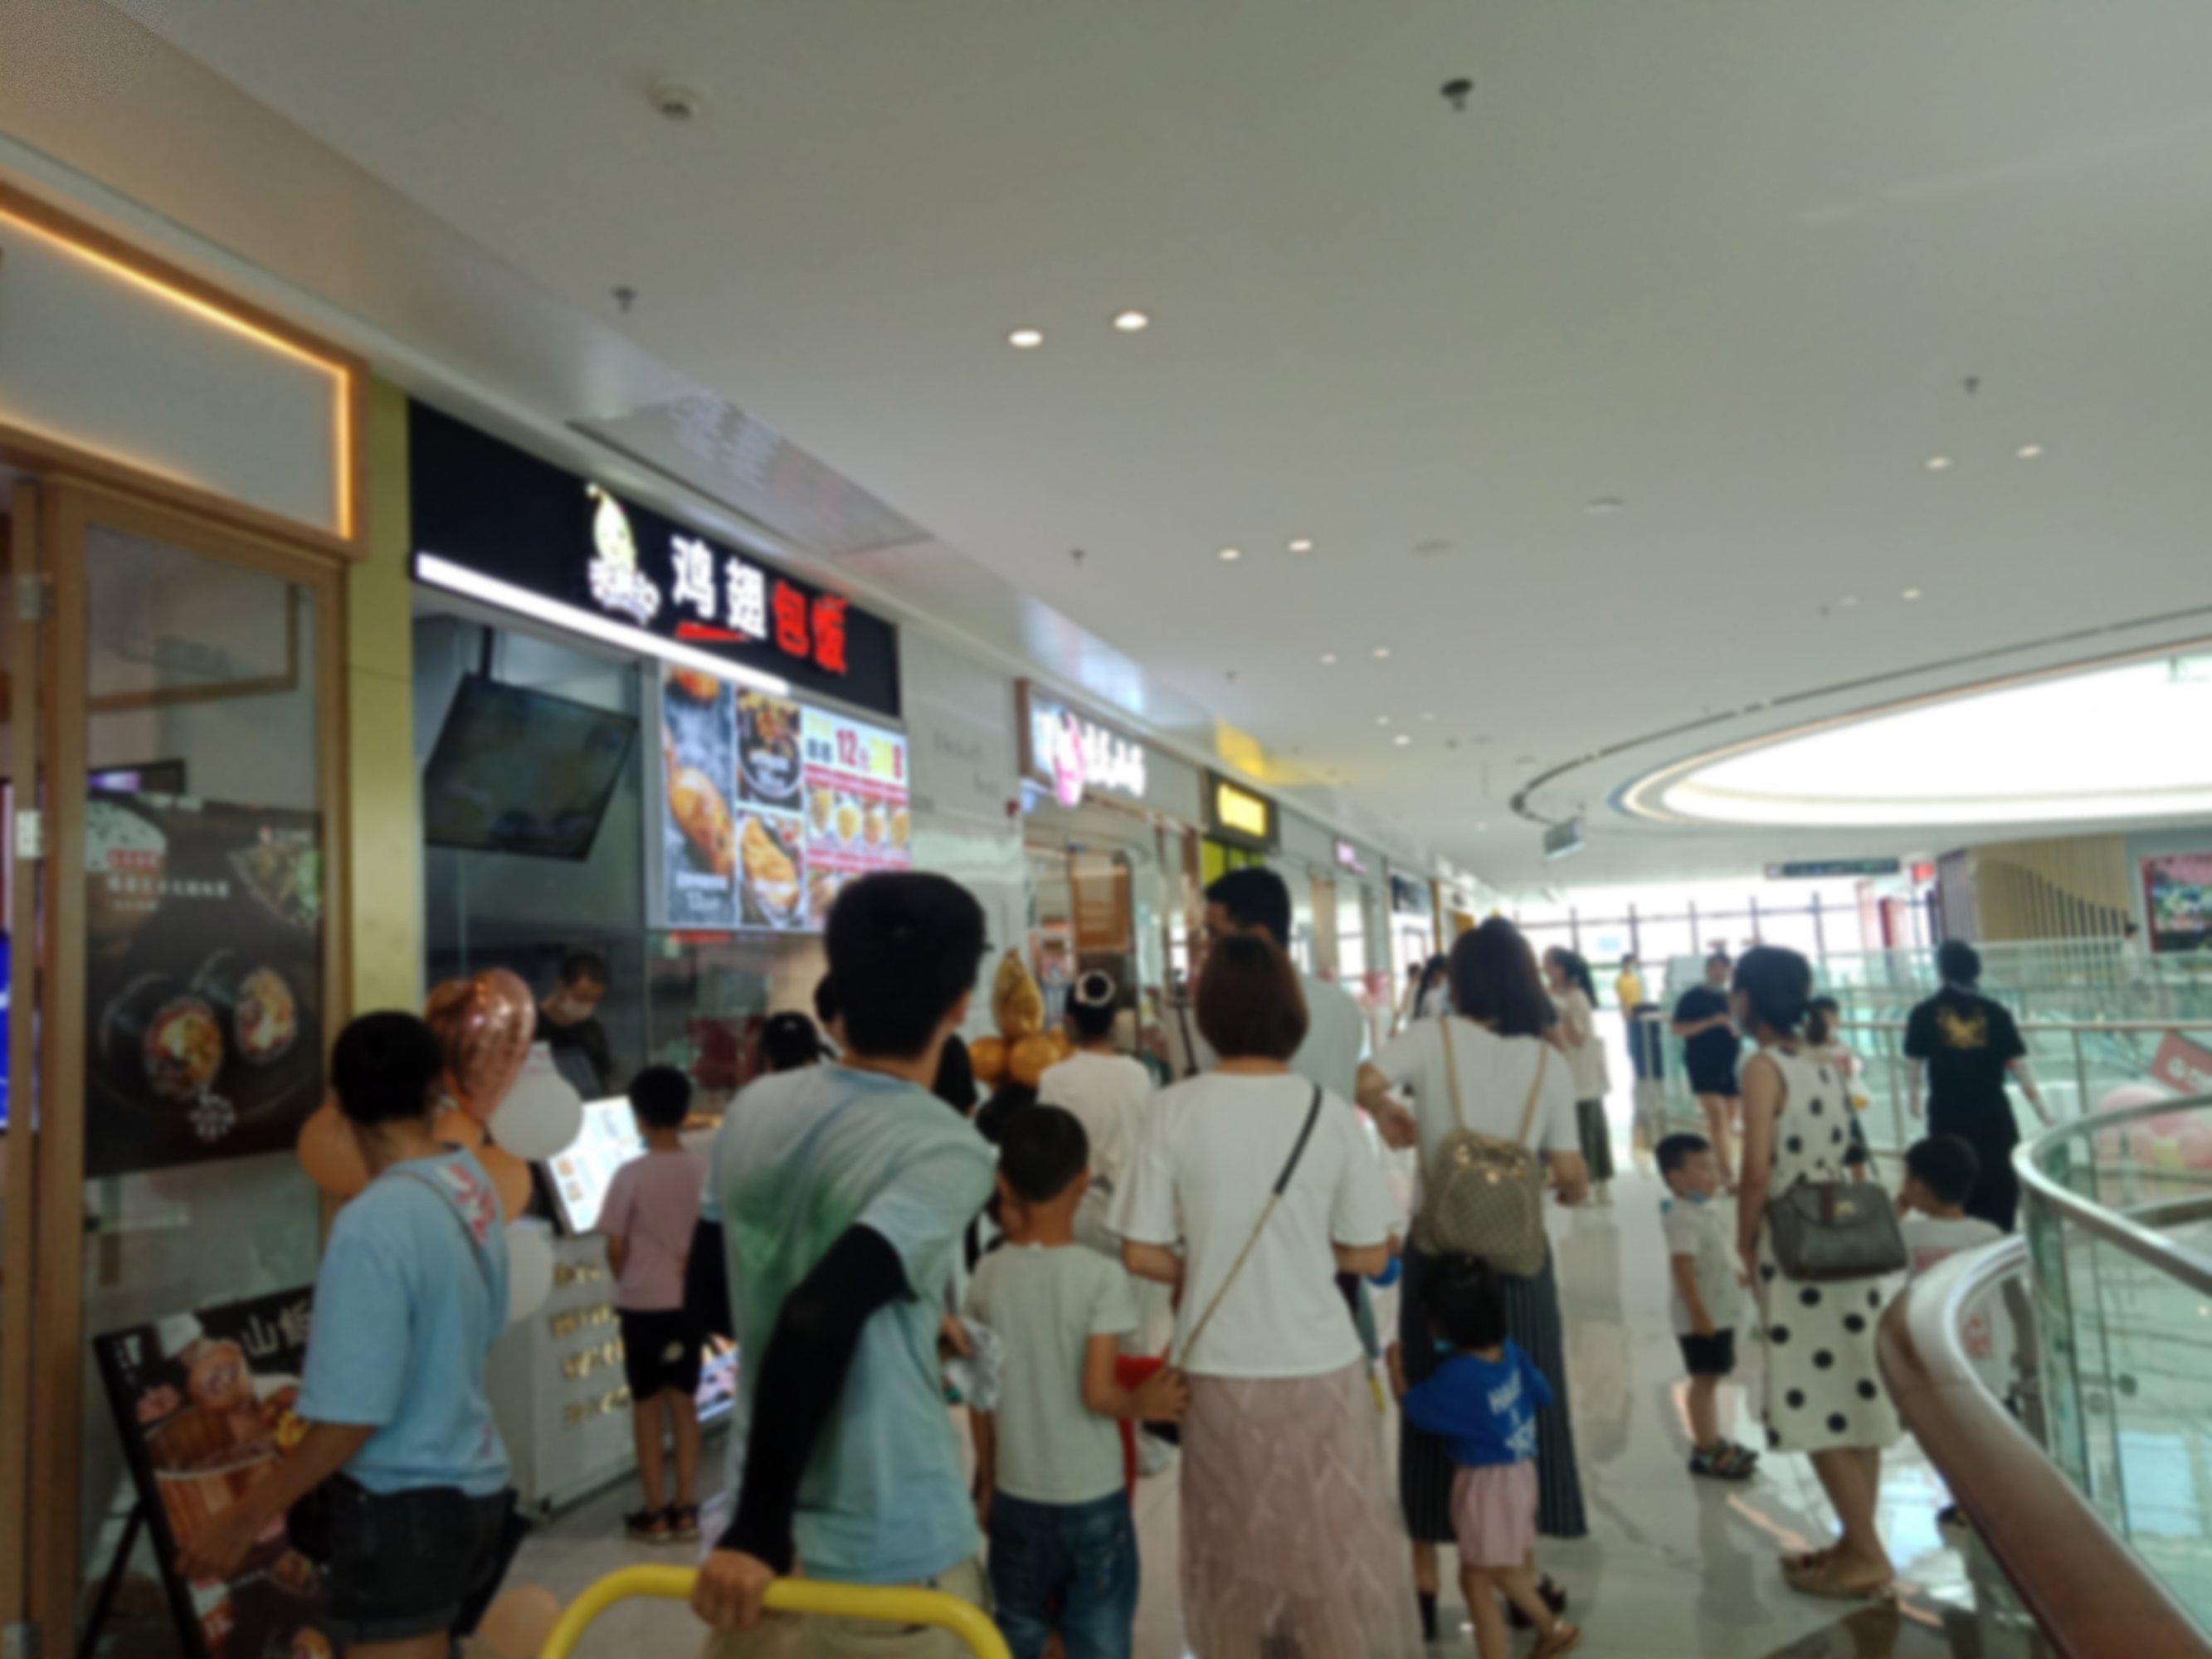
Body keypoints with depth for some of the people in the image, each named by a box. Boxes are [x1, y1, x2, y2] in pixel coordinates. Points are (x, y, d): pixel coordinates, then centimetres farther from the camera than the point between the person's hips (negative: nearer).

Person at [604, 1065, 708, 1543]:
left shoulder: (631, 1175, -15)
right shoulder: (704, 1170, -6)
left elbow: (615, 1247, -8)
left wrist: (626, 1285, 10)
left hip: (642, 1303, -3)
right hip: (690, 1300, 3)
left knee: (647, 1404, 9)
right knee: (684, 1401, 13)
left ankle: (654, 1513, 15)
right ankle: (685, 1509, 17)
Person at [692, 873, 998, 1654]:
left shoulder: (753, 1113, 0)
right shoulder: (948, 1152, -20)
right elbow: (820, 1317, -32)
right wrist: (761, 1527, -25)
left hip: (773, 1535, 5)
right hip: (891, 1557, -5)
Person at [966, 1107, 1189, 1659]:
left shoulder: (988, 1275, -6)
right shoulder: (1102, 1276, -16)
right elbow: (1097, 1392, -20)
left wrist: (986, 1480, 13)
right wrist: (1145, 1403, -1)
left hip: (1017, 1495, 3)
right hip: (1092, 1498, -3)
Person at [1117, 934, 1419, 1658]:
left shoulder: (1176, 1110, -11)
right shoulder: (1328, 1112, -11)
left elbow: (1142, 1254, -9)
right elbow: (1370, 1254, -4)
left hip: (1218, 1368, 1)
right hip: (1318, 1367, -1)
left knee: (1234, 1553, 20)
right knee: (1333, 1555, 16)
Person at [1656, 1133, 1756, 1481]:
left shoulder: (1705, 1211, 10)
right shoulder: (1684, 1217, -21)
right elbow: (1682, 1267, -26)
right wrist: (1698, 1312, -27)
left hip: (1721, 1313, 10)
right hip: (1703, 1317, -10)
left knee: (1711, 1379, 18)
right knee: (1704, 1379, -2)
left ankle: (1712, 1441, 31)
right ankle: (1706, 1452, 6)